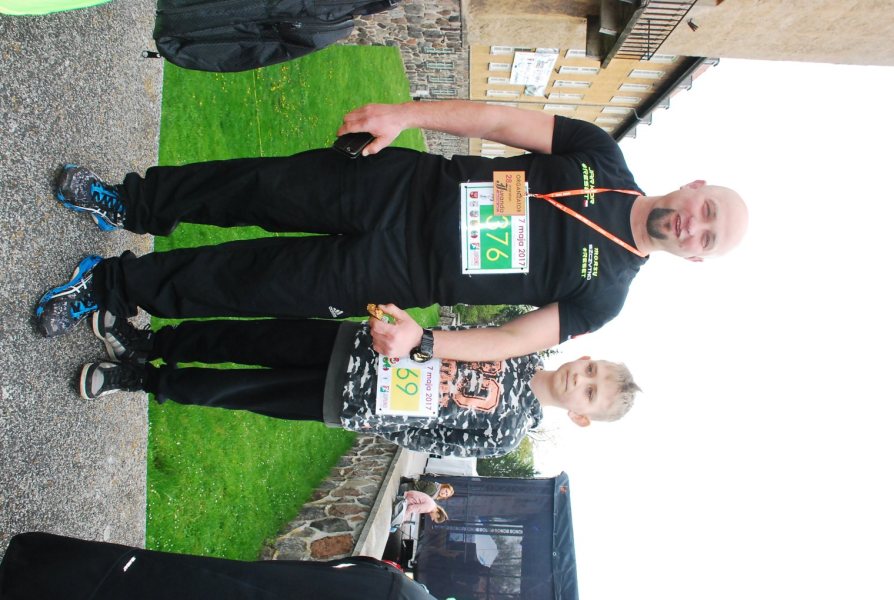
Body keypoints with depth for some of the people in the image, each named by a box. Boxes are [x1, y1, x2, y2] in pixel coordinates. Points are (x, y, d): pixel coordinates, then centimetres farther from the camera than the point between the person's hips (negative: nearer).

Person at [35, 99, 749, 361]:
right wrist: (405, 113, -12)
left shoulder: (605, 293, -4)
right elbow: (501, 119, -3)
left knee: (250, 282, -2)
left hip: (397, 274, -2)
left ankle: (109, 286, 19)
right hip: (409, 186, 2)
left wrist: (422, 339, -21)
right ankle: (129, 202, 23)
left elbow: (515, 338, -7)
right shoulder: (604, 157, 0)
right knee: (261, 186, -4)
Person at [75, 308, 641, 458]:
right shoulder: (525, 349, -2)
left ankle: (142, 379, 23)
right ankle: (149, 344, 23)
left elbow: (431, 439, -8)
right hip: (356, 342, 3)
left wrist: (374, 422, -7)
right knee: (250, 337, 0)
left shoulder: (506, 431, -13)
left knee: (236, 390, 0)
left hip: (346, 401, -3)